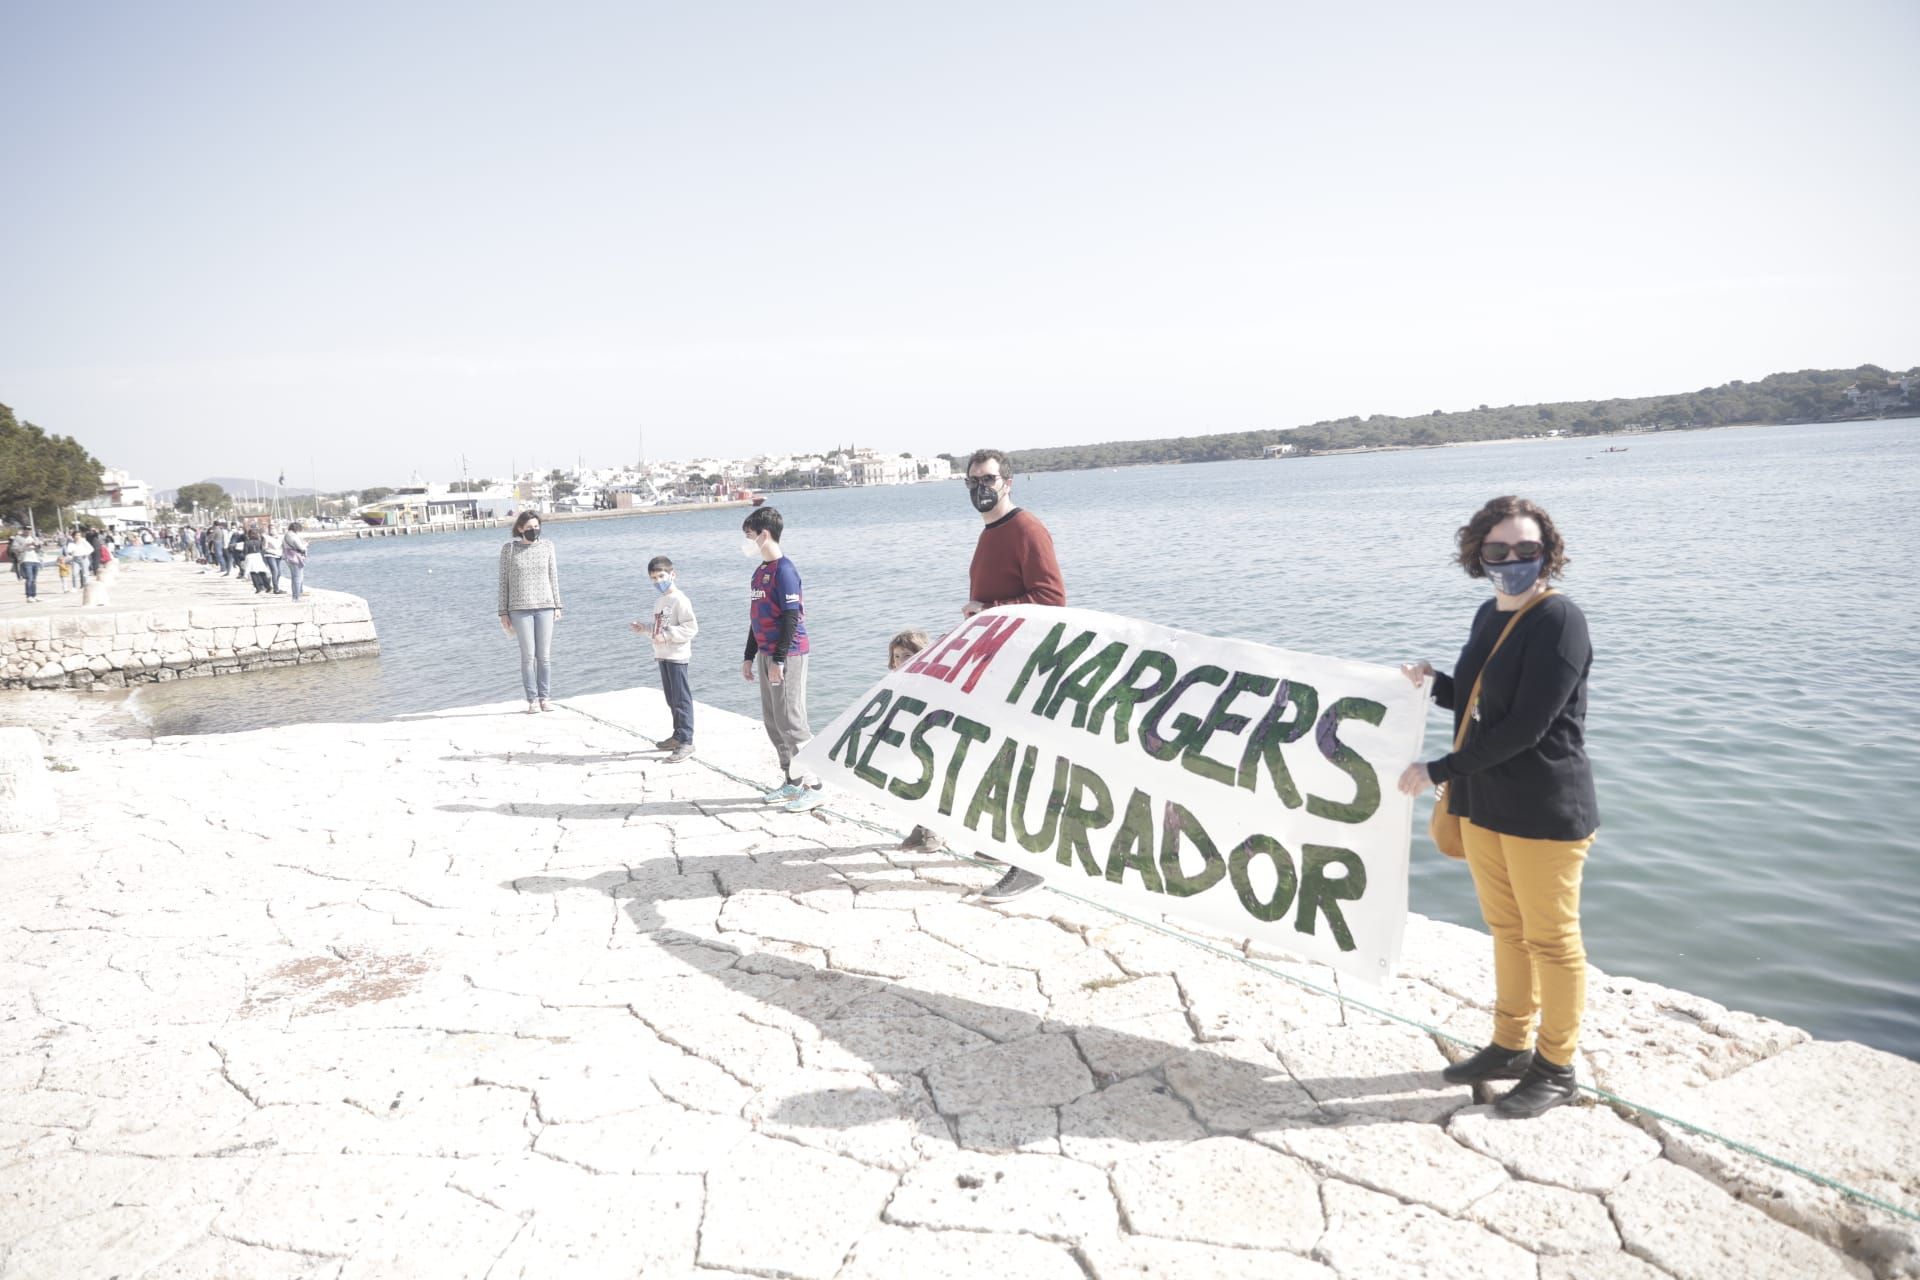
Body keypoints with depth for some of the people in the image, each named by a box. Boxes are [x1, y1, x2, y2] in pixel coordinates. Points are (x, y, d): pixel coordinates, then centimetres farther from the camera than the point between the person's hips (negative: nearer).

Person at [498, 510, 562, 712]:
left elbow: (554, 578, 10)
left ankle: (545, 697, 9)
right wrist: (503, 612, 0)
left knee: (545, 655, 1)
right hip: (520, 609, -2)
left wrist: (557, 606, 5)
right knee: (528, 655, -3)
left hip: (545, 607, 2)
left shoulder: (547, 547, 6)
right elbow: (504, 581, 2)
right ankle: (532, 699, 4)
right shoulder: (509, 549, 1)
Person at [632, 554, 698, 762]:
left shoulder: (679, 600, -14)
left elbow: (691, 628, -21)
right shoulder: (659, 600, 15)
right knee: (671, 698, 16)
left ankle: (686, 741, -5)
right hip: (662, 655, 9)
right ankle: (678, 735, 27)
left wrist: (667, 636, -24)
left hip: (677, 656, -9)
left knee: (681, 698, -7)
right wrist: (644, 628, 9)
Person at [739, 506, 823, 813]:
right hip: (766, 655, 10)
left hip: (788, 655, -9)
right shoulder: (760, 571, 15)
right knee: (773, 722, 11)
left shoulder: (783, 569, -13)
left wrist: (779, 660, -20)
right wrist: (749, 657, 22)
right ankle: (791, 782, 20)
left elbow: (791, 618, -18)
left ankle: (814, 787, -4)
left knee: (790, 721, -9)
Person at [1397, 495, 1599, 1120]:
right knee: (1506, 931, 19)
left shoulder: (1559, 620, -16)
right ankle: (1510, 1046, 34)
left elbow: (1525, 726, -22)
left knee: (1551, 940, 7)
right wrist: (1435, 684, 2)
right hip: (1483, 804, 8)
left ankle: (1555, 1068, 23)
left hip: (1544, 811, -8)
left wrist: (1438, 772, -18)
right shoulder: (1489, 617, 10)